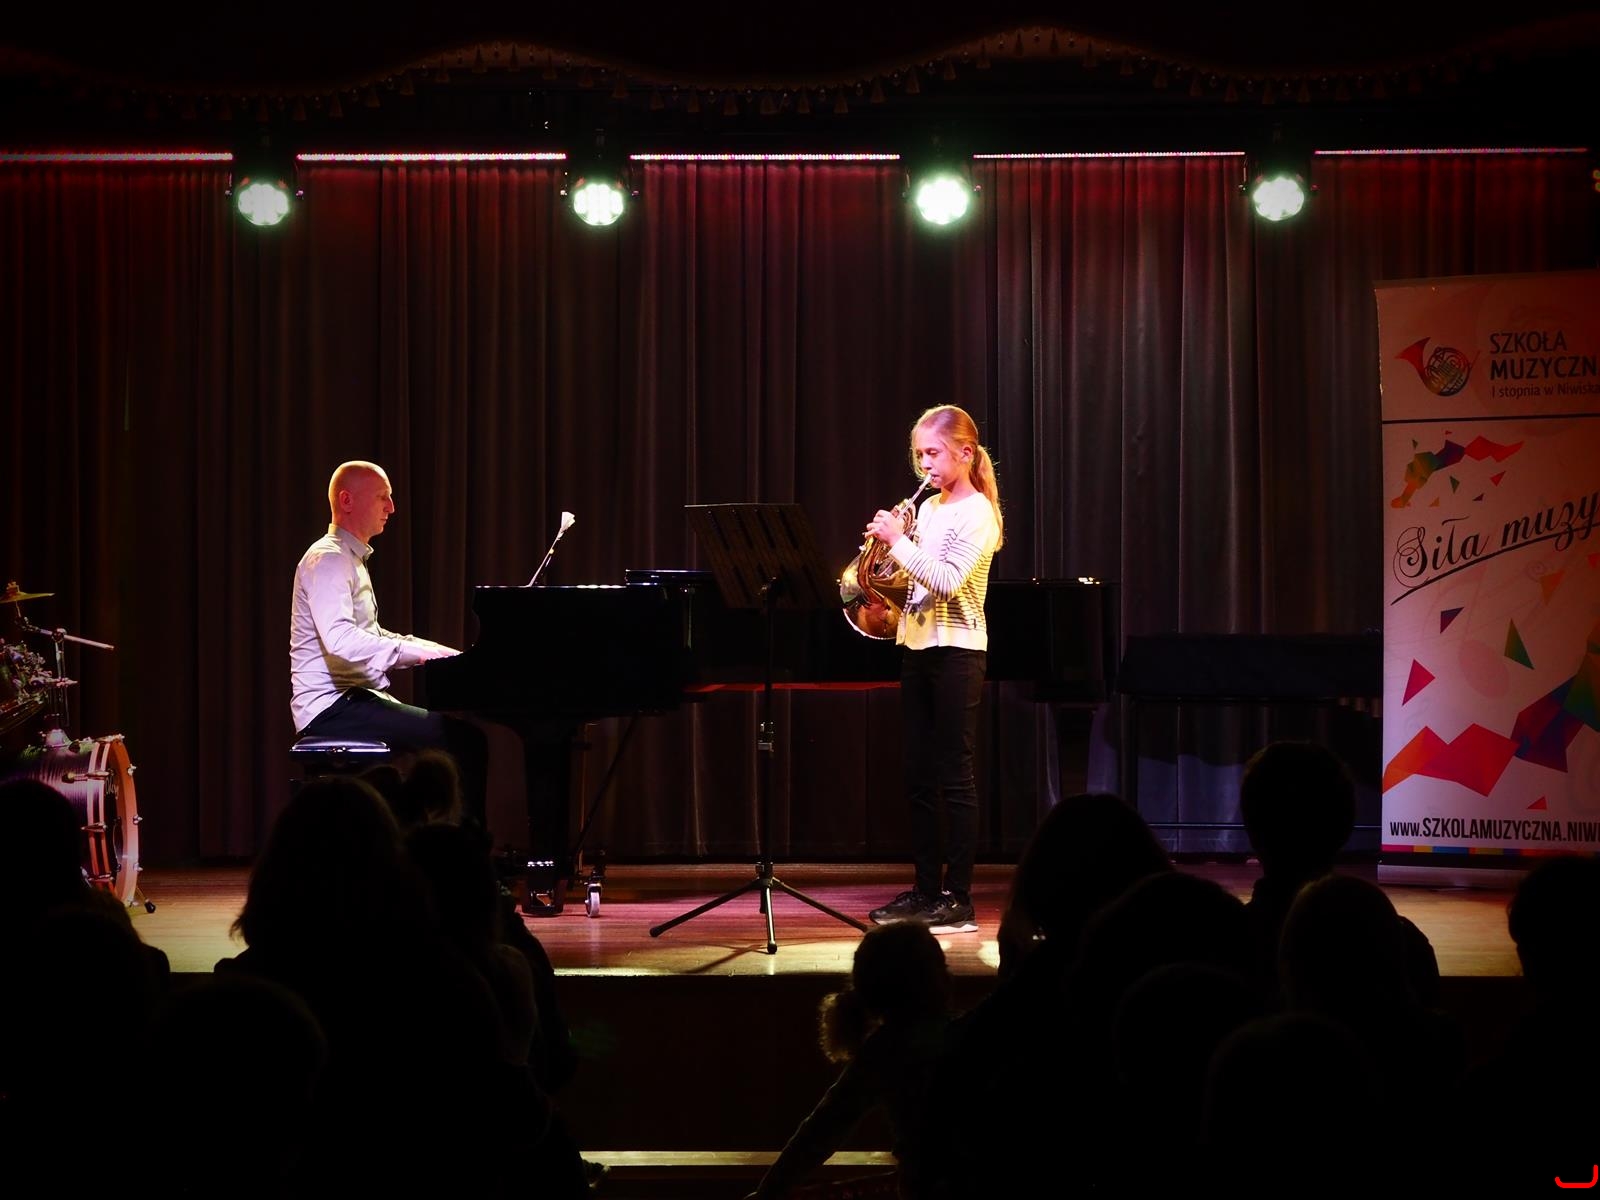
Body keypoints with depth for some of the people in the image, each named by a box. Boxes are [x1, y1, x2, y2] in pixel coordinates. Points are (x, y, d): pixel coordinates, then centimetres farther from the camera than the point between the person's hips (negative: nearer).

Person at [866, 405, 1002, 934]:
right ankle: (926, 888, 16)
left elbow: (947, 580, -22)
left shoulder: (976, 512, -9)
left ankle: (958, 899, -2)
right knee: (919, 776, 9)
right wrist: (890, 541, 1)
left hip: (956, 651, -8)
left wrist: (898, 541, -19)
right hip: (918, 647, 8)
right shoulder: (928, 509, 13)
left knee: (953, 775, -5)